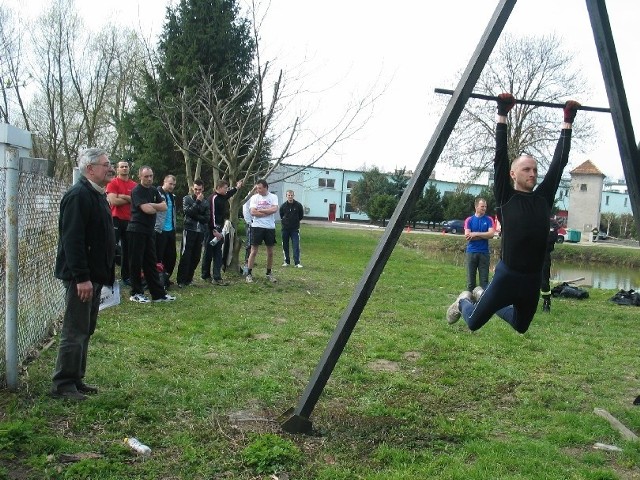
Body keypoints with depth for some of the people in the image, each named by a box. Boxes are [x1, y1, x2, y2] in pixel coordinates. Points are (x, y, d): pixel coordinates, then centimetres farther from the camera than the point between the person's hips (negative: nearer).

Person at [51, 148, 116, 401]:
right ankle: (62, 385, 6)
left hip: (94, 274, 10)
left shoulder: (96, 195, 14)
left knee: (85, 330, 15)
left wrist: (105, 272, 18)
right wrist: (82, 277, -26)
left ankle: (76, 379, 25)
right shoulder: (78, 196, -17)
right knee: (75, 332, -3)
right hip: (81, 277, -10)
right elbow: (72, 240, -23)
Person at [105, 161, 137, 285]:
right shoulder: (113, 183, -3)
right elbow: (113, 201, -15)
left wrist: (123, 196, -11)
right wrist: (129, 199, -5)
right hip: (116, 219, -5)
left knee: (127, 249, 11)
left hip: (129, 220, 5)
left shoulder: (134, 185, 9)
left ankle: (125, 276, 20)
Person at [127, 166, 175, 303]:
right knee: (136, 262, -1)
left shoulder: (154, 190, 14)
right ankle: (136, 293, 7)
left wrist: (151, 205, -13)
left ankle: (158, 293, 12)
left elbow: (164, 206, 3)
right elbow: (146, 209, -19)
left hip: (149, 230, 7)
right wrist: (157, 208, 0)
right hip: (137, 230, -7)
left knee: (151, 262, 10)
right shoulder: (137, 191, -9)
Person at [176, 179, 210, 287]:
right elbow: (188, 211, -14)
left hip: (200, 232, 4)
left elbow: (207, 218, 3)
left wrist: (196, 216, -10)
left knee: (196, 257, 5)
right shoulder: (187, 199, 4)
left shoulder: (205, 202, 12)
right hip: (189, 230, -4)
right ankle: (181, 280, -2)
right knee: (185, 256, -6)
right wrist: (197, 202, -13)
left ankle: (188, 278, 15)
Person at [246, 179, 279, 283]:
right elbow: (253, 212, -12)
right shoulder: (254, 198, 0)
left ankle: (269, 273, 23)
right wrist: (268, 212, -11)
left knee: (270, 252, 9)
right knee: (254, 251, -1)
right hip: (257, 227, -2)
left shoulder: (273, 197, 2)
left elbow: (275, 209, -15)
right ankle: (249, 274, 4)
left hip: (270, 227, 2)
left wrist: (260, 210, -12)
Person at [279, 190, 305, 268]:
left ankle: (297, 262, -4)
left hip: (295, 229, -2)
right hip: (285, 228, 2)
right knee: (285, 246, 6)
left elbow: (301, 216, 10)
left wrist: (296, 221, 8)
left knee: (296, 246, -6)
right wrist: (284, 221, 8)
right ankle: (286, 261, 17)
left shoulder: (298, 205, -4)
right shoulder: (283, 206, -1)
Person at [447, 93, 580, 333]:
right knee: (474, 323, 5)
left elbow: (559, 161, 8)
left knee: (521, 328, 22)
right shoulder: (506, 198, -6)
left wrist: (568, 122, 8)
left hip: (533, 280, 5)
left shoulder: (544, 198, 6)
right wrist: (502, 115, -11)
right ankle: (464, 301, 41)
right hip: (507, 276, -5)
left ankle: (487, 301, 48)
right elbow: (500, 156, -10)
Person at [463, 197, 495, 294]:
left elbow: (491, 234, -9)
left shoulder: (489, 219, 4)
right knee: (470, 277, 5)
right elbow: (467, 236, -9)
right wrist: (484, 235, -9)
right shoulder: (469, 220, 2)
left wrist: (475, 234, -11)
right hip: (471, 252, 0)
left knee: (484, 279, 1)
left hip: (484, 252, 0)